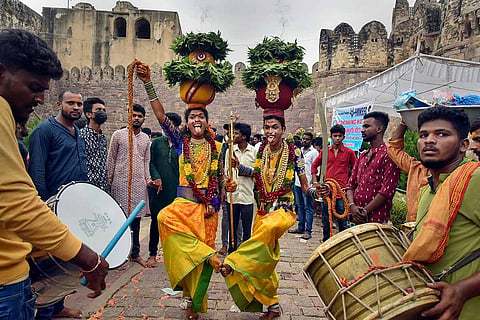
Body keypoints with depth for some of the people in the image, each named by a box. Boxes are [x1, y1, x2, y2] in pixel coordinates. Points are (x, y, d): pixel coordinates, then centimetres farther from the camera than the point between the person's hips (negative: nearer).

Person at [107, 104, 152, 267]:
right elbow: (111, 159, 3)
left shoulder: (146, 138, 13)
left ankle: (135, 254, 17)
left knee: (136, 219, 8)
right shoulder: (118, 135, 2)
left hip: (139, 183, 4)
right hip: (121, 182, -3)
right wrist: (109, 180, -1)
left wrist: (148, 180, 6)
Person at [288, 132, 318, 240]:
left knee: (308, 207, -2)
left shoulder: (314, 152, -5)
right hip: (297, 183, 7)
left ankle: (308, 231, 2)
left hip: (307, 184, -7)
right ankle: (301, 227, 23)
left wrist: (312, 183, -15)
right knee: (300, 206, 13)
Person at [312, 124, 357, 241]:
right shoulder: (325, 151, 7)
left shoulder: (349, 152, 1)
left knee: (342, 221, 4)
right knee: (325, 220, 12)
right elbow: (314, 165, 18)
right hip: (327, 191, 3)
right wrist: (315, 182, 10)